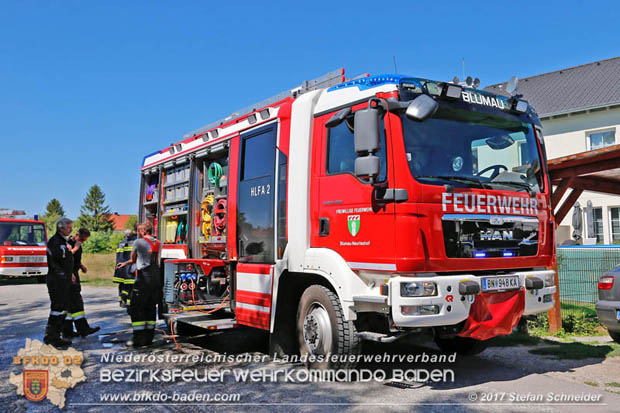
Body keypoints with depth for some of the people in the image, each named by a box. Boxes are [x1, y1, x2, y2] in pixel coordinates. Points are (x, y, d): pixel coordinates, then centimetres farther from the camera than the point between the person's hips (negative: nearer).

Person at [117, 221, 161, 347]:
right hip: (156, 277, 7)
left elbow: (133, 258, 8)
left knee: (136, 308, 1)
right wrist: (125, 263, 34)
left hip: (143, 278, -7)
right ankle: (149, 338, 15)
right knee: (151, 308, 12)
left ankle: (139, 339, -1)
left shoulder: (138, 242, -7)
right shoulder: (157, 243, 13)